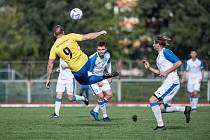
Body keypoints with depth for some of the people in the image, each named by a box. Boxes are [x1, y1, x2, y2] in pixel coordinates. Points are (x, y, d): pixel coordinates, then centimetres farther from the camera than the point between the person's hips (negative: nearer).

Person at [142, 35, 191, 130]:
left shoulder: (165, 52, -9)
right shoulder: (159, 55, 20)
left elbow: (178, 63, -16)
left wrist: (166, 72, -17)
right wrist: (149, 68, 16)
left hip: (171, 82, -10)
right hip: (167, 83, 10)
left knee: (152, 100, -15)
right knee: (161, 108, 5)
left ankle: (160, 125, -12)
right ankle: (185, 109, 14)